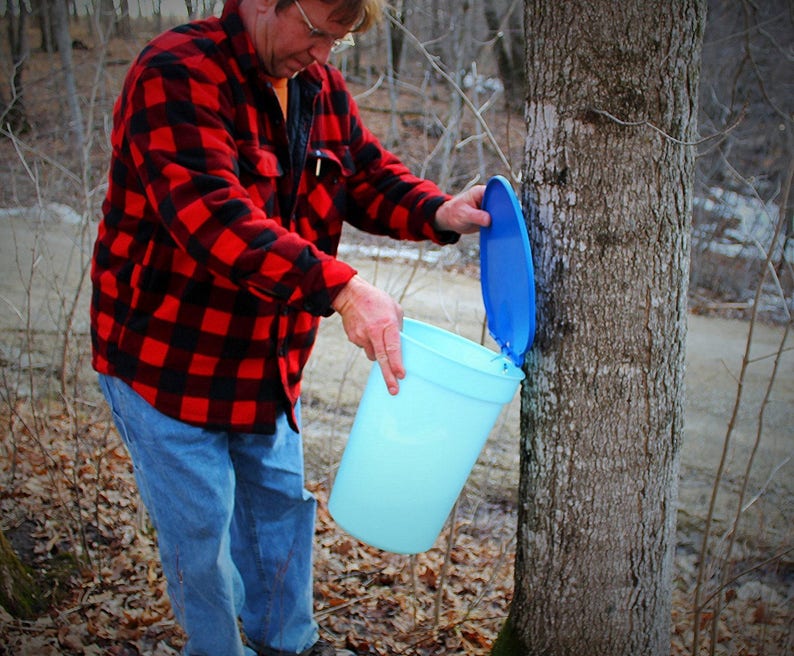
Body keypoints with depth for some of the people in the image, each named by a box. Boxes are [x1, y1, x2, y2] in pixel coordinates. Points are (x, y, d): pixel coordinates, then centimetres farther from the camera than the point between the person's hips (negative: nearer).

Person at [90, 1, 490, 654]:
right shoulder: (179, 74, -24)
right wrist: (341, 288, -45)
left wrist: (436, 213, -15)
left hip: (268, 358, 8)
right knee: (201, 527, 5)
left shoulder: (319, 86, 2)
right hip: (166, 356, -7)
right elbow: (212, 215, -37)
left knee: (280, 501, 20)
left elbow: (369, 172, 8)